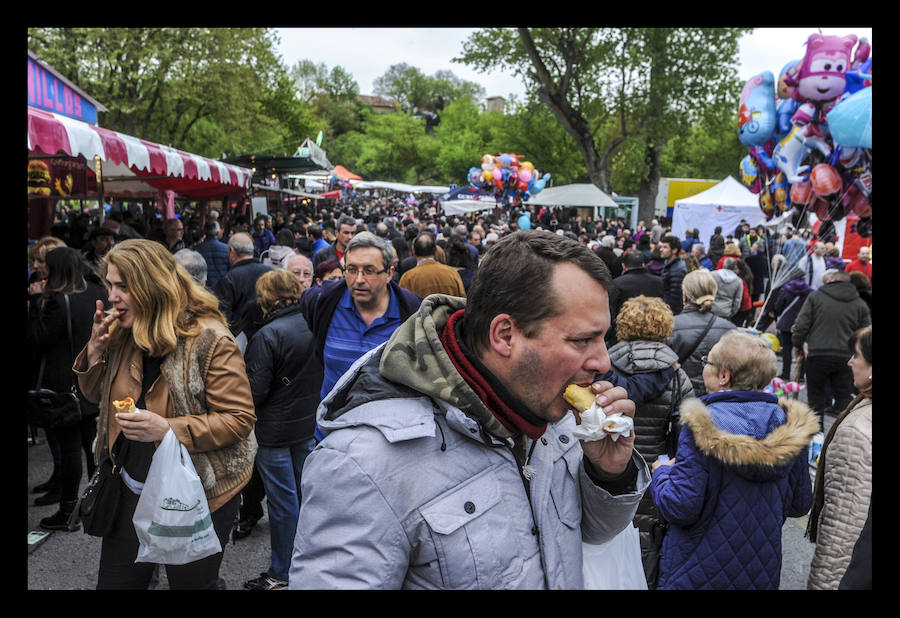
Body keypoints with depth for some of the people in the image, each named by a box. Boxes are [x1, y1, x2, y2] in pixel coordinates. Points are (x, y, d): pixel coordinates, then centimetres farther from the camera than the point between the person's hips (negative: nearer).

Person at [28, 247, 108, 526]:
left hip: (67, 386, -7)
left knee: (69, 447, 1)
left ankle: (68, 512, 11)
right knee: (93, 444, 16)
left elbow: (36, 340, -15)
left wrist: (36, 303, -12)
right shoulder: (98, 294, 4)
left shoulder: (59, 301, -19)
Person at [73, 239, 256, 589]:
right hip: (133, 491, 7)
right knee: (114, 581, 17)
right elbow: (97, 396, 12)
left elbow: (239, 418, -20)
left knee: (191, 582, 13)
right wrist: (95, 350, -7)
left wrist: (169, 429, -31)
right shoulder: (123, 335, 2)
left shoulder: (209, 339, -21)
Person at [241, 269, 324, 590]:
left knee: (283, 500, 5)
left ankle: (280, 573, 20)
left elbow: (255, 391, -19)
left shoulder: (267, 336, -21)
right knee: (308, 492, 20)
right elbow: (322, 373, 6)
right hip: (310, 422, 6)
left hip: (277, 428, -6)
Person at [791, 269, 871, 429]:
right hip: (845, 357, 2)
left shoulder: (815, 296, -2)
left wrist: (797, 345, 10)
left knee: (816, 394, 12)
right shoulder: (860, 303, 6)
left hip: (818, 354, -2)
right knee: (844, 394, 13)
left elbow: (801, 325, -4)